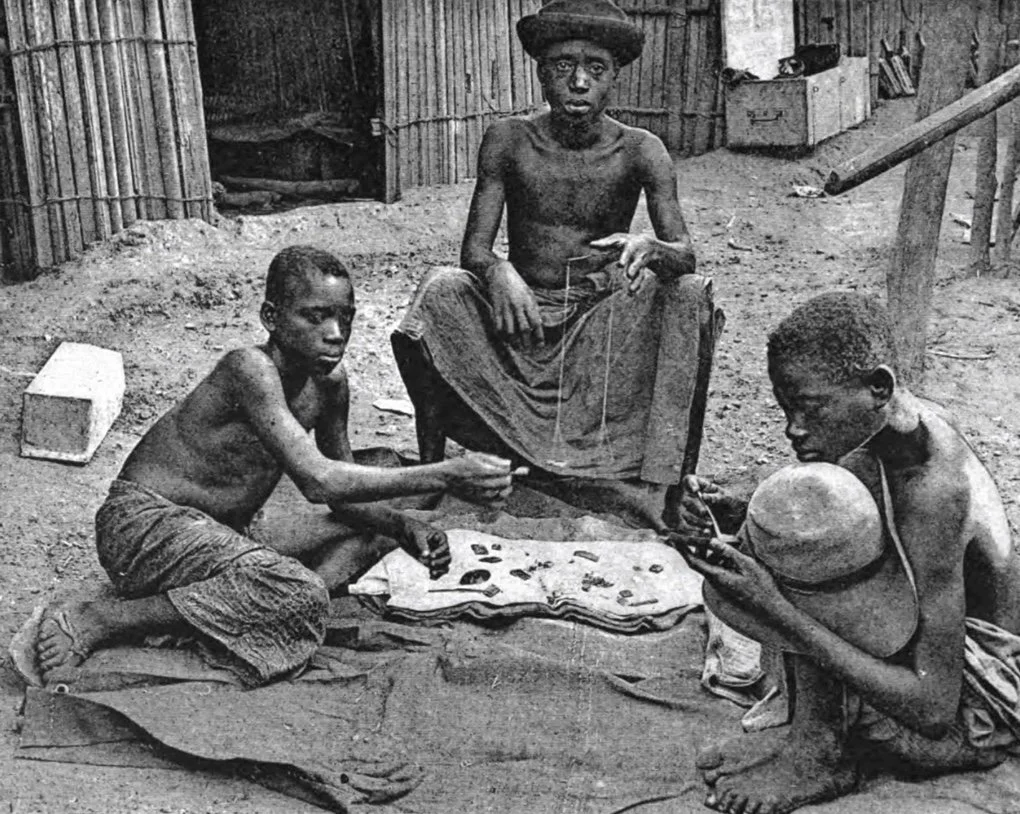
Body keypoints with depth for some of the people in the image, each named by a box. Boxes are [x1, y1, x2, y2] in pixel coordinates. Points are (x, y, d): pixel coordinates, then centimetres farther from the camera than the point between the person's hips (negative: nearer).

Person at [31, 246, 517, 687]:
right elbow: (317, 481, -32)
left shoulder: (330, 383, 2)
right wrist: (445, 476, -33)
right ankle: (92, 621, -20)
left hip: (219, 540, 9)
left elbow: (343, 496, 11)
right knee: (302, 596, -30)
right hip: (144, 522, -9)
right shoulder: (250, 368, -23)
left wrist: (405, 528, -9)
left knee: (374, 535, 4)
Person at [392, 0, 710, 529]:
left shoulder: (640, 152, -6)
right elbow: (473, 250, -8)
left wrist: (650, 249, -39)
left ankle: (669, 486, -24)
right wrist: (497, 272, -33)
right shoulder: (509, 140, -4)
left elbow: (685, 253, -13)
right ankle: (428, 467, -14)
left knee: (688, 292, -26)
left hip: (604, 319, 0)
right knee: (441, 290, -26)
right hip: (519, 312, 0)